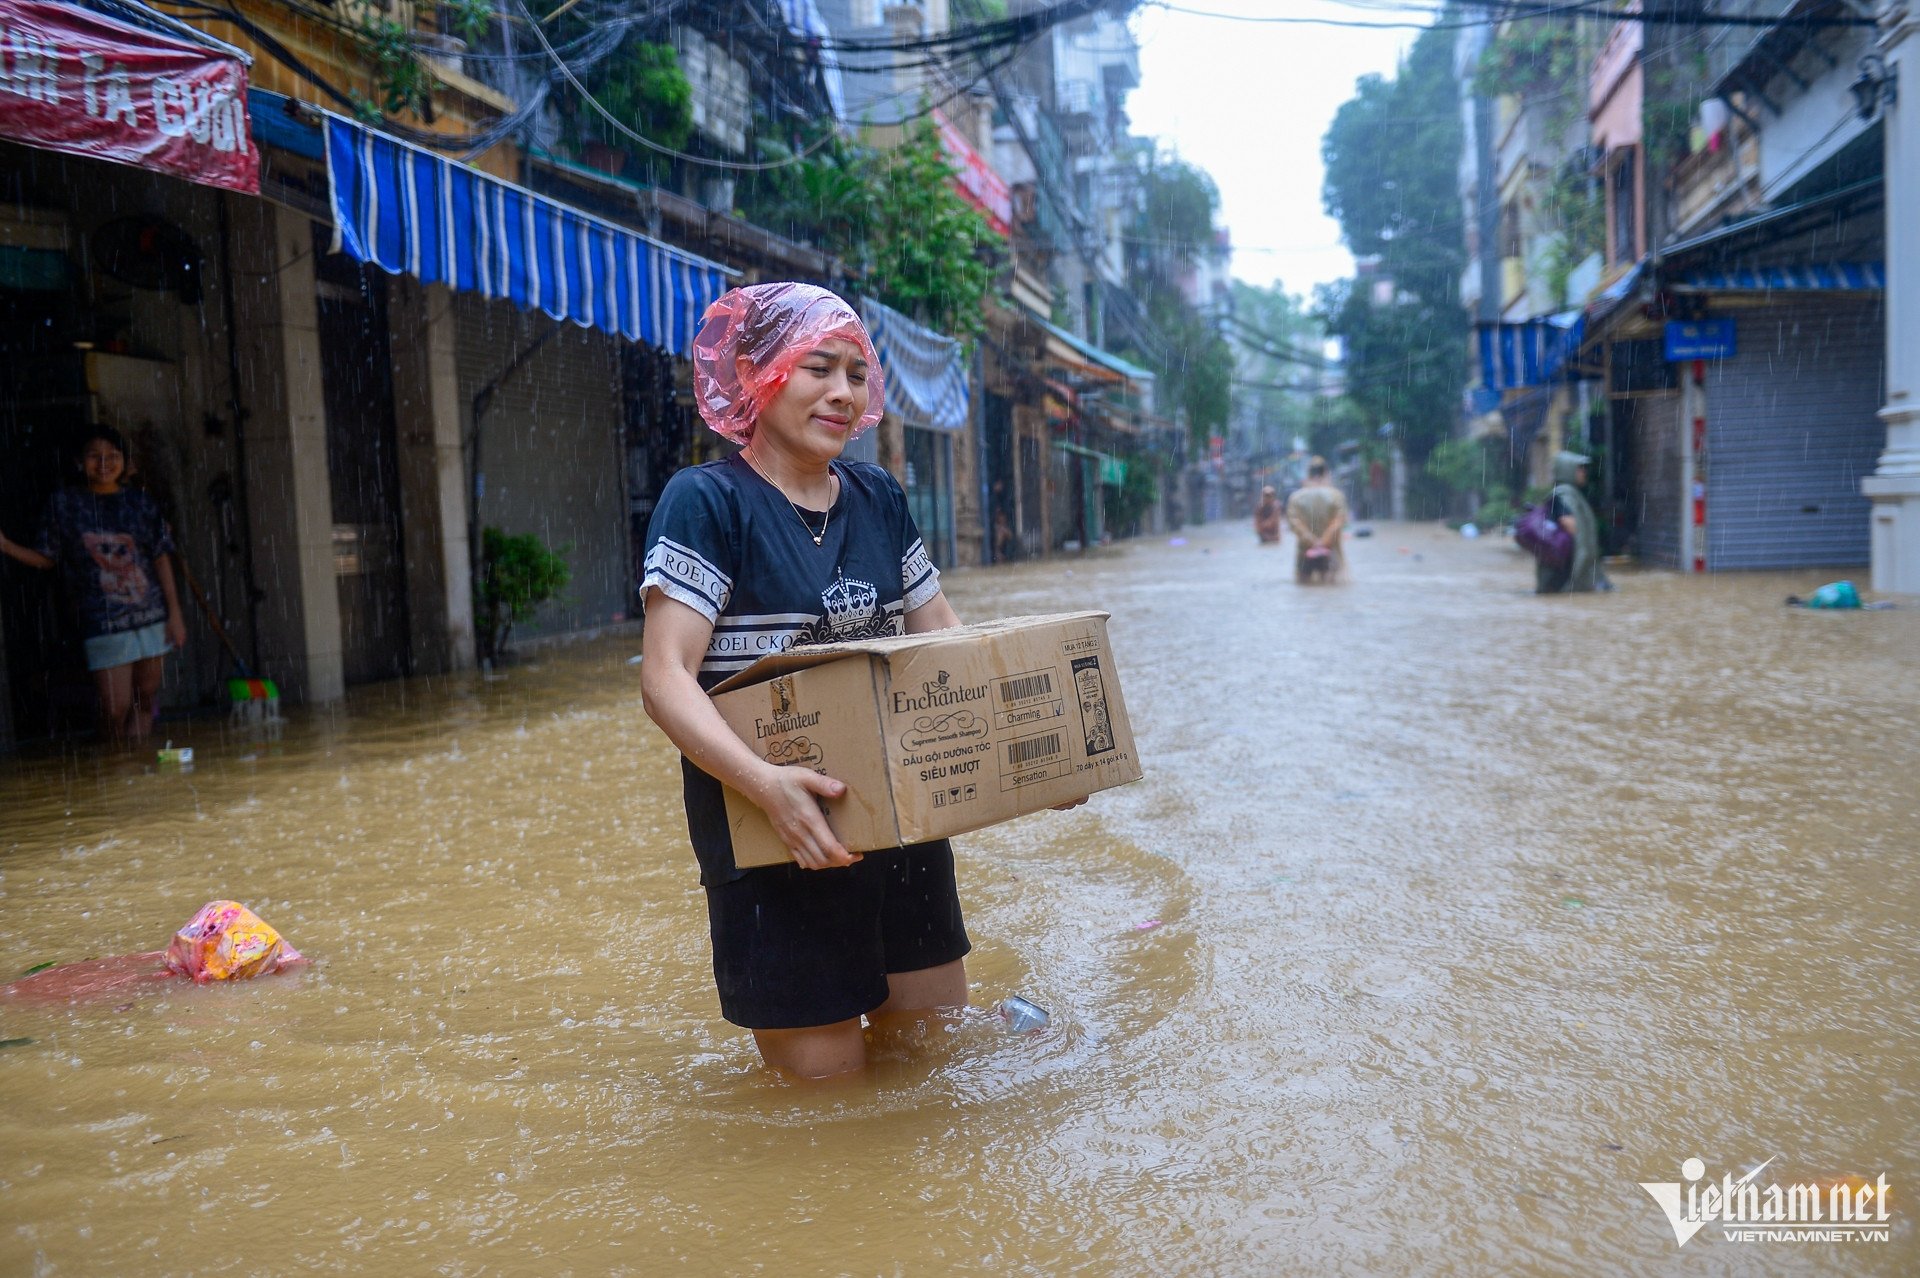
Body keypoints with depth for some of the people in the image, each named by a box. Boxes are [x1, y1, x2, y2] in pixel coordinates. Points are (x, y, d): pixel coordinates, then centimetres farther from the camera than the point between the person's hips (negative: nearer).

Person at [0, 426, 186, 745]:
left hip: (151, 616, 2)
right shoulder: (64, 504, 3)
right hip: (103, 623, -2)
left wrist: (175, 613, 3)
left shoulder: (140, 503, 5)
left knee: (145, 698, 8)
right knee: (115, 708, -6)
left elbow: (161, 559, 6)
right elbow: (45, 558, 9)